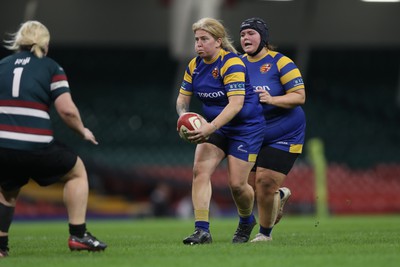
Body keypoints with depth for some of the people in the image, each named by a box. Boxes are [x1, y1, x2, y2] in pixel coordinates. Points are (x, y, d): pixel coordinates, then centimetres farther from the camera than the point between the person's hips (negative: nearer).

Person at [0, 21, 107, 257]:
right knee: (77, 171, 22)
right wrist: (83, 131, 14)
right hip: (36, 147, -3)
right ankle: (78, 235, 15)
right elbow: (67, 109, -4)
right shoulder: (50, 68, 6)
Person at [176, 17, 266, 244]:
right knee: (200, 170, -16)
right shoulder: (195, 66, 1)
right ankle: (202, 230, -19)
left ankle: (247, 221, 26)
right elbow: (183, 98, 7)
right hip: (216, 126, 6)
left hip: (246, 127, -6)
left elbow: (236, 103, -30)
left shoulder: (232, 64, -22)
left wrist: (211, 127, -41)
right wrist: (184, 115, -17)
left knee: (237, 184, -7)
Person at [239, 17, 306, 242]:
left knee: (265, 185, -11)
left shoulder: (280, 62, -11)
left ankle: (265, 233, 11)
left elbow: (300, 96, -14)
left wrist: (272, 99, -28)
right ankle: (280, 195, 35)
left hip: (284, 134, -6)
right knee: (249, 186, 2)